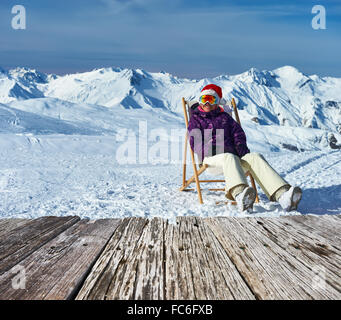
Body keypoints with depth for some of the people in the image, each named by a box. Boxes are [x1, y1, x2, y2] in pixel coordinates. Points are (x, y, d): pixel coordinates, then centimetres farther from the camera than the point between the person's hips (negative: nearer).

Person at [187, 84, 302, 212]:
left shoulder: (225, 117, 31)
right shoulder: (196, 119, 19)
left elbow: (238, 134, 21)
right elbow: (195, 142, 4)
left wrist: (240, 147, -2)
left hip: (234, 156, 3)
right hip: (212, 159, -3)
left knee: (254, 157, -30)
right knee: (229, 157, -40)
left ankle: (282, 194, -54)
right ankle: (240, 195, -72)